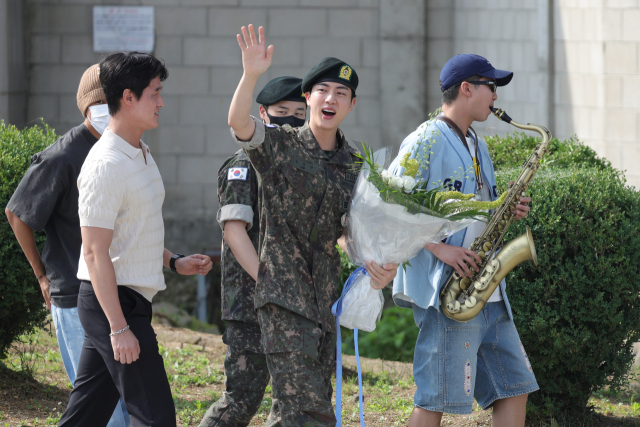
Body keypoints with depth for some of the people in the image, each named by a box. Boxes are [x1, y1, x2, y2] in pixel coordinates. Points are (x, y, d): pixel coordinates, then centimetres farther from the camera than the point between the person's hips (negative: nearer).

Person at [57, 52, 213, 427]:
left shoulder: (140, 155, 14)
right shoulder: (106, 165, -17)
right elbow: (95, 252, -20)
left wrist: (174, 262, 14)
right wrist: (119, 328, -22)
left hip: (131, 302, 10)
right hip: (111, 301, -10)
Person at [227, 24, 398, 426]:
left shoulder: (354, 164, 12)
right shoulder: (280, 145, -4)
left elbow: (346, 229, 15)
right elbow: (239, 122, -24)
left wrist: (374, 264, -4)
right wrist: (250, 75, -40)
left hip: (325, 295, 7)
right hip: (283, 292, -6)